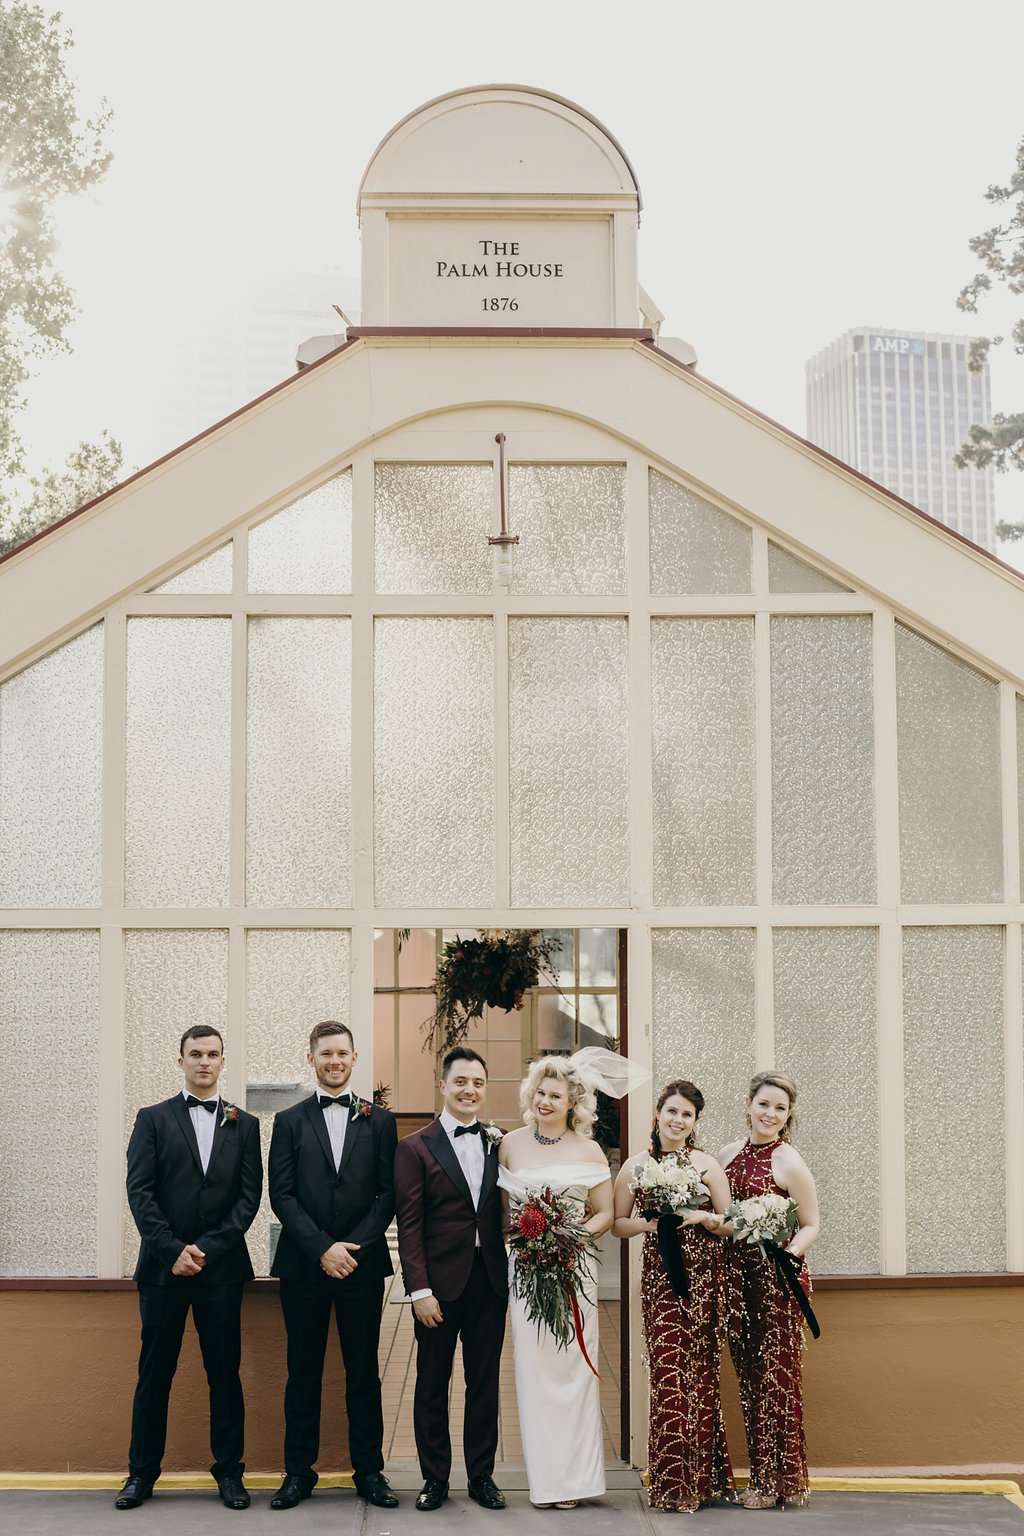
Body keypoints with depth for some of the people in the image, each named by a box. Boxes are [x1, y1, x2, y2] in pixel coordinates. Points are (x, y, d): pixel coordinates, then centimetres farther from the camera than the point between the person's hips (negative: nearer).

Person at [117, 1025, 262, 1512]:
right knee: (154, 1372, 5)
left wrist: (207, 1249, -9)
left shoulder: (243, 1124, 9)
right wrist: (173, 1249, -12)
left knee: (225, 1372, 4)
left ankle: (229, 1471, 12)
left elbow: (250, 1195, 2)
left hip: (221, 1267, 1)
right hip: (163, 1266, -1)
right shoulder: (153, 1119, 6)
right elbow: (140, 1191, -2)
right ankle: (142, 1472, 14)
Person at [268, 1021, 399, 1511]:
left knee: (363, 1370, 5)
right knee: (303, 1372, 5)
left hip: (362, 1263, 0)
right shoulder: (290, 1121, 6)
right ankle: (299, 1471, 12)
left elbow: (388, 1193, 2)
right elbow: (282, 1195, -1)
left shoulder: (379, 1121, 8)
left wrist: (354, 1246, -9)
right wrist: (323, 1248, -11)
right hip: (303, 1265, 0)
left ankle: (369, 1471, 12)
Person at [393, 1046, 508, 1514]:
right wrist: (419, 1290, -11)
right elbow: (409, 1224, -7)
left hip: (489, 1280, 3)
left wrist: (513, 1276, -2)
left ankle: (482, 1476, 20)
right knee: (432, 1383, 7)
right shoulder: (415, 1148, -3)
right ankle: (435, 1478, 18)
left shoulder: (498, 1143, 7)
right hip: (441, 1282, -3)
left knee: (484, 1382, 9)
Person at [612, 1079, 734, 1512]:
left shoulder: (707, 1165, 3)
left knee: (700, 1371, 2)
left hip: (704, 1277, 0)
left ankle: (700, 1478, 14)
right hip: (660, 1278, 0)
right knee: (668, 1370, -7)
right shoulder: (635, 1166, 4)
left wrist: (702, 1217, -11)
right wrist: (647, 1223, -10)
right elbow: (618, 1223, 8)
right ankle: (672, 1480, 3)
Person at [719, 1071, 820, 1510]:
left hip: (778, 1279, -5)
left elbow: (810, 1226, -6)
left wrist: (787, 1254, -21)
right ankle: (761, 1475, 16)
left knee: (776, 1374, -2)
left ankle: (778, 1480, 7)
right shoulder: (727, 1155, 9)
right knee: (749, 1374, 8)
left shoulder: (789, 1162, -8)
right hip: (736, 1274, 5)